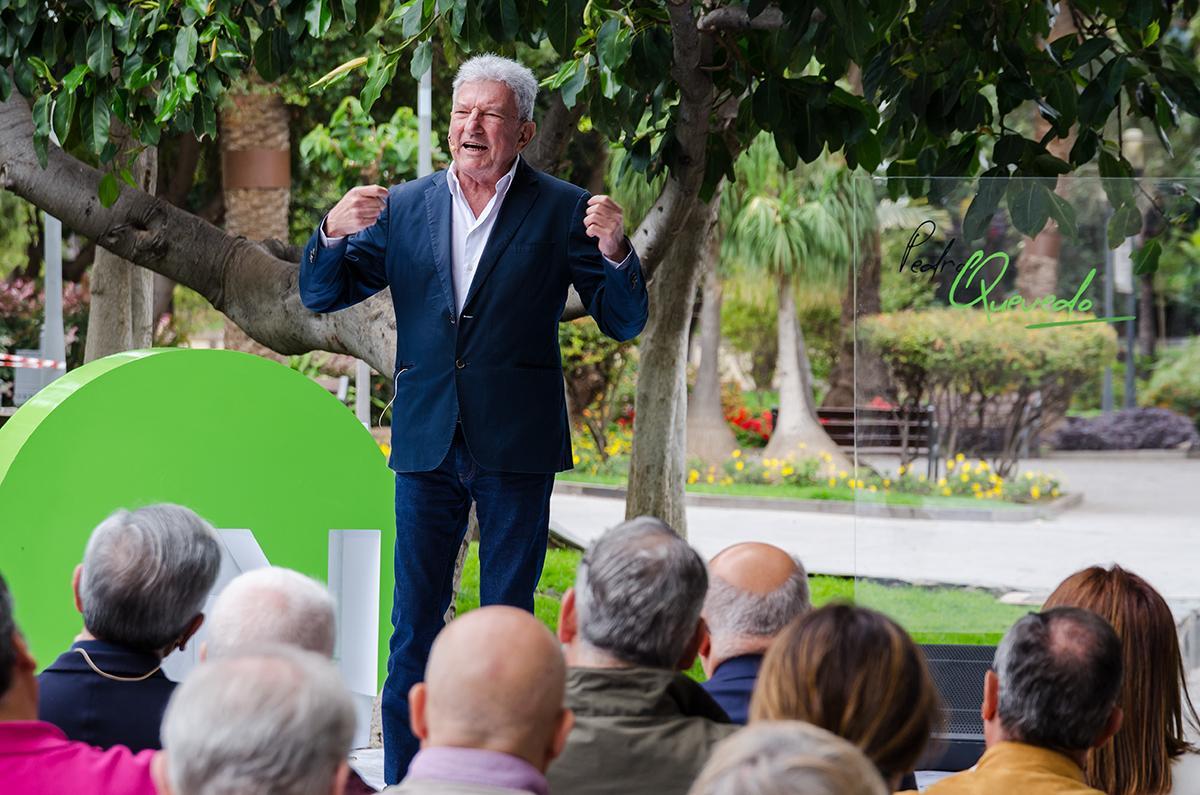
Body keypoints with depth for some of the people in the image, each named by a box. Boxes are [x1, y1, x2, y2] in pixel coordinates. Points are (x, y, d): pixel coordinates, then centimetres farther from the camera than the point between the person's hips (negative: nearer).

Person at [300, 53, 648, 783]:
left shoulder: (560, 211, 1)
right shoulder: (403, 207, 8)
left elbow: (626, 323, -1)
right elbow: (321, 296, 9)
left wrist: (614, 252, -21)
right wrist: (333, 232, -11)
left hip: (515, 447, -2)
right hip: (428, 441, 2)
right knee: (415, 622, 4)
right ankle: (403, 777, 10)